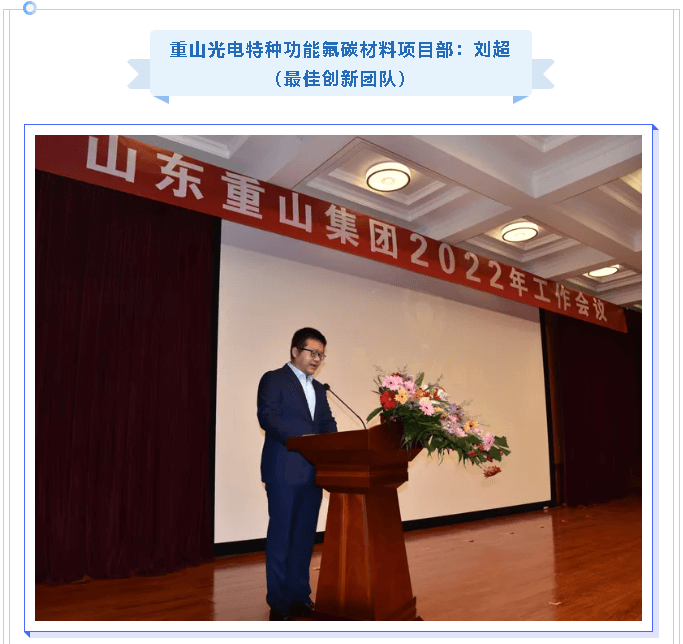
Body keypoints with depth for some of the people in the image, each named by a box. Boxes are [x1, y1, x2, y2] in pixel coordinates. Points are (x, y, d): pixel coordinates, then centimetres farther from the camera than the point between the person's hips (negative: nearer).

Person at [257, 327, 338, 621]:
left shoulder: (318, 388, 20)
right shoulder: (274, 379, -2)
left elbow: (327, 423, 13)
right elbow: (267, 417, -14)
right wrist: (299, 438, -25)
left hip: (312, 472, 7)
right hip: (284, 471, -7)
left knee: (305, 535, 12)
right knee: (281, 535, 1)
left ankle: (300, 596, 23)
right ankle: (279, 602, 13)